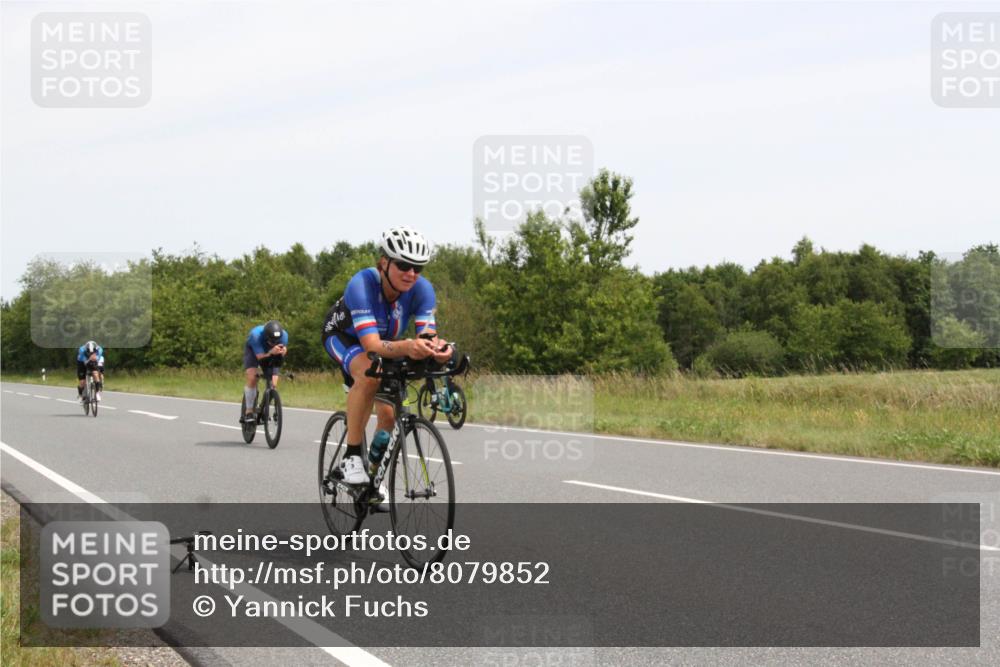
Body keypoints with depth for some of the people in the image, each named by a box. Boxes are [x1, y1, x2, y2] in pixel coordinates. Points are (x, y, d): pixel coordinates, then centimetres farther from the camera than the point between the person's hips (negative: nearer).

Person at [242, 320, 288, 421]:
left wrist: (283, 351, -49)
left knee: (273, 384, -10)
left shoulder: (283, 335, -31)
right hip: (252, 351, -3)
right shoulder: (256, 334, -40)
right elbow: (260, 357, -37)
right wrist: (271, 353, -57)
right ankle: (249, 411, -14)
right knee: (252, 378, -25)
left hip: (271, 355, 3)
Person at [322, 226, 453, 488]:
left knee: (388, 414, -5)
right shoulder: (362, 284, -40)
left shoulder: (422, 289, -28)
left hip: (386, 342, 5)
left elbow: (428, 335, -35)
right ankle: (352, 456, -24)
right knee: (369, 375, -36)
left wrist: (437, 349, -60)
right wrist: (406, 347, -69)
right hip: (343, 335, -5)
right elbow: (371, 344, -49)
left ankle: (373, 471, 23)